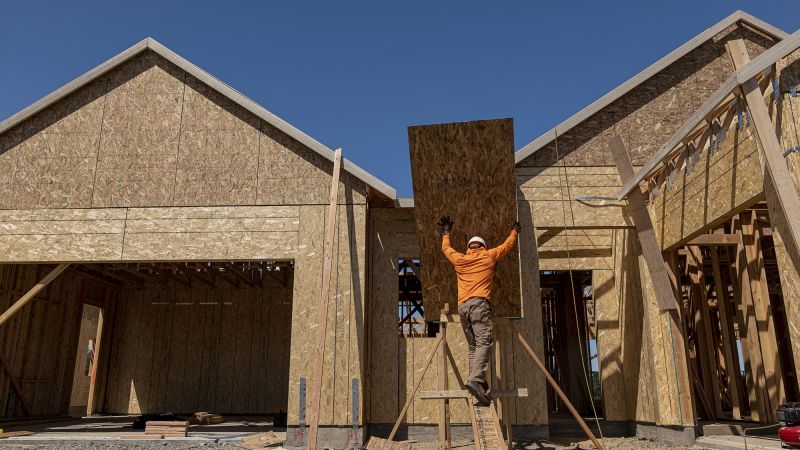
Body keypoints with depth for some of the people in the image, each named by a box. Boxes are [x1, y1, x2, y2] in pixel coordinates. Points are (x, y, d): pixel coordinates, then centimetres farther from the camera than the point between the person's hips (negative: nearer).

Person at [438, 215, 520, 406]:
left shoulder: (459, 259, 20)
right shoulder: (489, 256, 14)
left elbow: (446, 248, 39)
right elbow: (508, 245, 28)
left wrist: (446, 232, 56)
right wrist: (515, 231, 47)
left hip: (462, 306, 5)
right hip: (479, 303, -4)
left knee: (473, 346, 9)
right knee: (483, 342, -15)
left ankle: (477, 382, -2)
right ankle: (475, 379, -34)